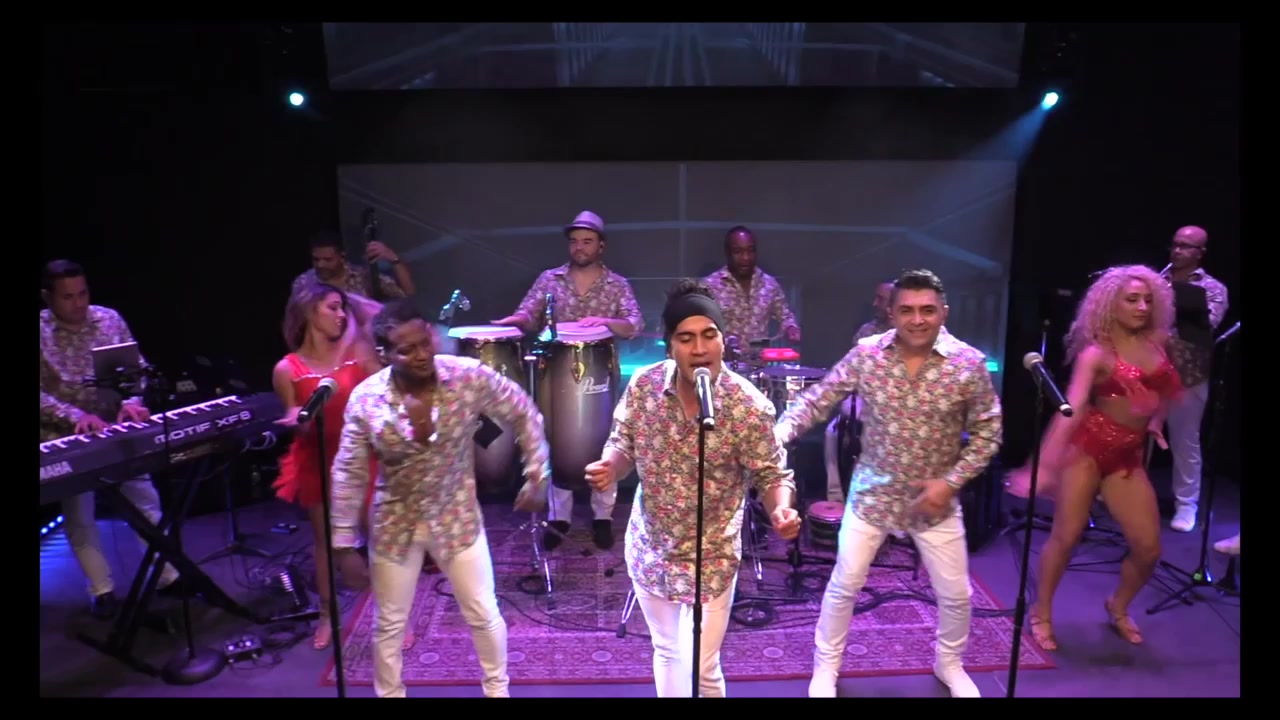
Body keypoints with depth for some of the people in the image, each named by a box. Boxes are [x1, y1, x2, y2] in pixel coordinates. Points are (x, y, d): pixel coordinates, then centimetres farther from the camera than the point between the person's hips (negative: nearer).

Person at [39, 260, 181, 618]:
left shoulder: (109, 319, 0)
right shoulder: (41, 333, -9)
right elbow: (41, 393, -14)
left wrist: (132, 401, -16)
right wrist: (74, 415, -28)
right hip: (65, 438, -2)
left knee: (146, 501, 4)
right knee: (79, 515, 2)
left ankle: (169, 575, 14)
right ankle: (103, 591, 15)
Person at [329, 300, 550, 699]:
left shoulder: (470, 377, -21)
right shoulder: (365, 399, -18)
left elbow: (525, 415, -6)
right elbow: (349, 475, -9)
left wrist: (537, 475, -6)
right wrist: (344, 543, -7)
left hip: (457, 517, 0)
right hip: (395, 524, 0)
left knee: (484, 615, 12)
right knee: (390, 624, 16)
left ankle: (498, 690, 39)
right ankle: (389, 694, 42)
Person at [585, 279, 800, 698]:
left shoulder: (749, 406, -22)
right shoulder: (643, 385, -14)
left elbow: (770, 474, -12)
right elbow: (624, 446, -2)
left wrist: (781, 509, -33)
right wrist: (610, 467, -24)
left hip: (711, 557, -3)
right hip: (649, 548, 4)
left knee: (701, 669, 8)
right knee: (666, 653, 24)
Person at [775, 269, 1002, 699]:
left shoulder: (969, 364, -12)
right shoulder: (866, 355, -11)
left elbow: (987, 430, -4)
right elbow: (817, 400, -7)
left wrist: (952, 481, -13)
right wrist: (777, 433, -23)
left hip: (935, 498, 1)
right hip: (872, 493, 0)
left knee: (955, 594, 13)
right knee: (844, 584, 7)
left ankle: (950, 665, 42)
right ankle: (825, 667, 29)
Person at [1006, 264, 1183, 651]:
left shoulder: (1156, 341, 6)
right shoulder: (1096, 353, -11)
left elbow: (1167, 387, 28)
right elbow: (1072, 408, -23)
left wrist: (1157, 419, 11)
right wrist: (1044, 464, -32)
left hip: (1129, 454, 6)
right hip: (1089, 446, -5)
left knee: (1148, 547, 4)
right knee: (1066, 535, -2)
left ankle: (1118, 608, 33)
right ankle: (1041, 614, 18)